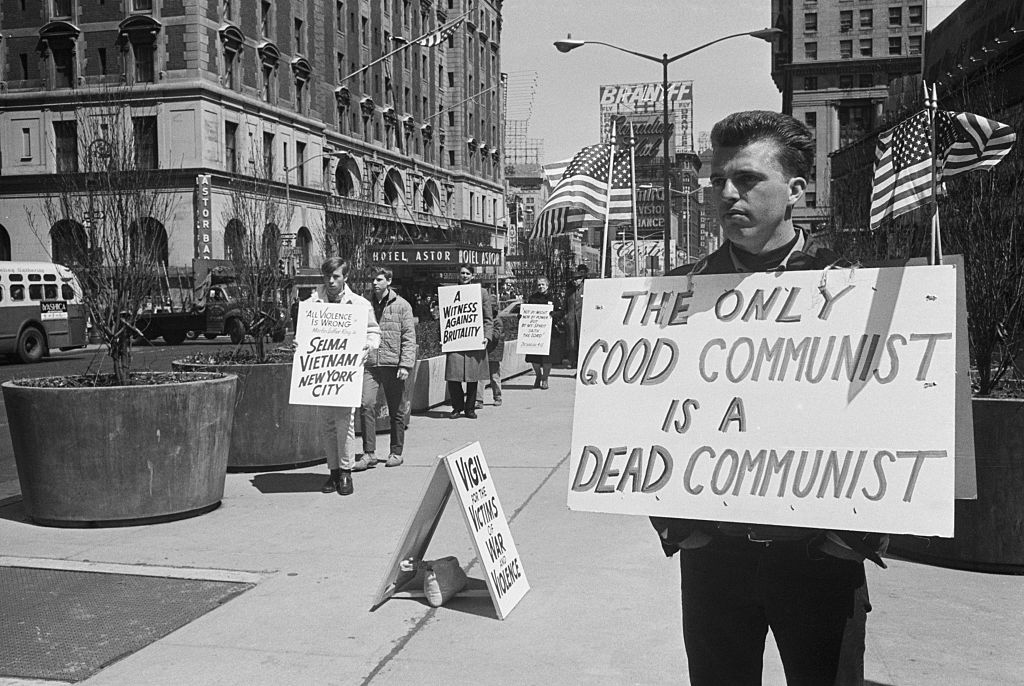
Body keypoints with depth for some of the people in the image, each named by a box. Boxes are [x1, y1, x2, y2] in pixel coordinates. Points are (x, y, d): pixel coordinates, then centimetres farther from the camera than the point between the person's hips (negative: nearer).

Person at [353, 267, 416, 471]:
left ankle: (396, 453, 19)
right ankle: (369, 453, -7)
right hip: (369, 364, 2)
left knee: (396, 411, 6)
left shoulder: (401, 305, 2)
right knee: (366, 405, -12)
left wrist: (405, 364, -11)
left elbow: (409, 337, -2)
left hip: (393, 365, -2)